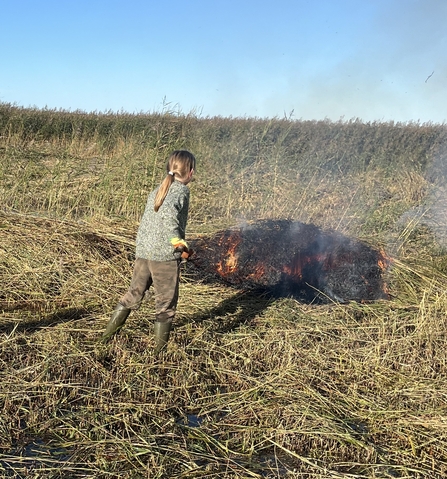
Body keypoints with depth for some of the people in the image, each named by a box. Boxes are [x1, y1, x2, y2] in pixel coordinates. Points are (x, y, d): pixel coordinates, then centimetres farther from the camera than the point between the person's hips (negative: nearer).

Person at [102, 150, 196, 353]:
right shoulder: (181, 190, -8)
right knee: (165, 304, 7)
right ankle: (159, 350, 16)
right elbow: (168, 213, -28)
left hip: (143, 252, 7)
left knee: (133, 294, 20)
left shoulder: (158, 190, 14)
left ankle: (108, 334, 28)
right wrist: (179, 242, -27)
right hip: (165, 256, -7)